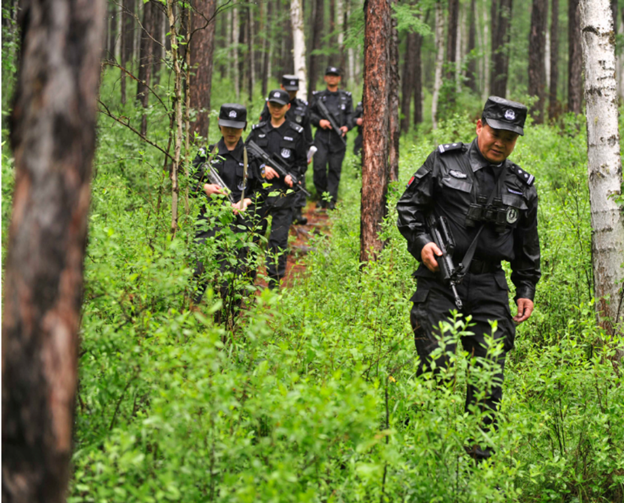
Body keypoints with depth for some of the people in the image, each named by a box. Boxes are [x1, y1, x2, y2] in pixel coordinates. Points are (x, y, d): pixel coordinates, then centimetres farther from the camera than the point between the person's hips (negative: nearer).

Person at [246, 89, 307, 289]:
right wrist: (262, 168, -9)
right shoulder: (258, 130, 10)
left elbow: (302, 163, 9)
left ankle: (274, 280, -1)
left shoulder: (296, 133, 5)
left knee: (278, 239, -6)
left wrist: (293, 175, -10)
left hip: (283, 191, -2)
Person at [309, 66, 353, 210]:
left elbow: (350, 115, 9)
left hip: (338, 138, 0)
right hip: (322, 137, 0)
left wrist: (347, 126, -10)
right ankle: (322, 196, 8)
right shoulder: (318, 96, 14)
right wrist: (319, 121, -7)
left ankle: (332, 200, 2)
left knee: (335, 169, -2)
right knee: (319, 167, -9)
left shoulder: (346, 97, 14)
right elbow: (310, 113, 13)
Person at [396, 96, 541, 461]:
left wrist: (527, 290, 14)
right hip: (439, 279, -3)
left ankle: (480, 444, 10)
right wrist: (422, 242, -10)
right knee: (436, 363, -11)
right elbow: (409, 206, 6)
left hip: (489, 286, 3)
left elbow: (528, 245, 20)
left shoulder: (522, 186, 13)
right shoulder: (445, 162, 3)